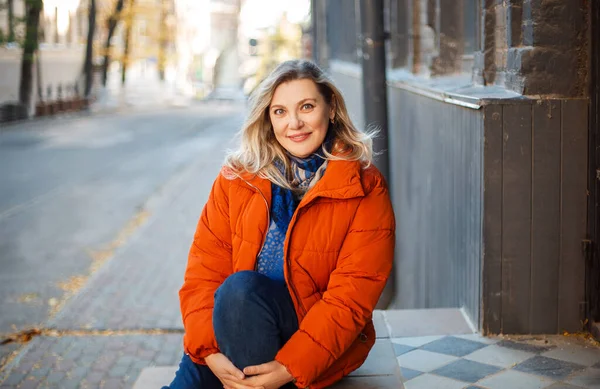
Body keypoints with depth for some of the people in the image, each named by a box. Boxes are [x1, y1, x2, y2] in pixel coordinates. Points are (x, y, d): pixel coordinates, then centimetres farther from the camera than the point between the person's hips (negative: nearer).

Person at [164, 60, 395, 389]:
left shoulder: (365, 190, -5)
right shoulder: (238, 177, 3)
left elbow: (352, 295, -11)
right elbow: (204, 271, -2)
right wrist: (210, 351, -18)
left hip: (320, 346, -2)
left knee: (240, 287, -29)